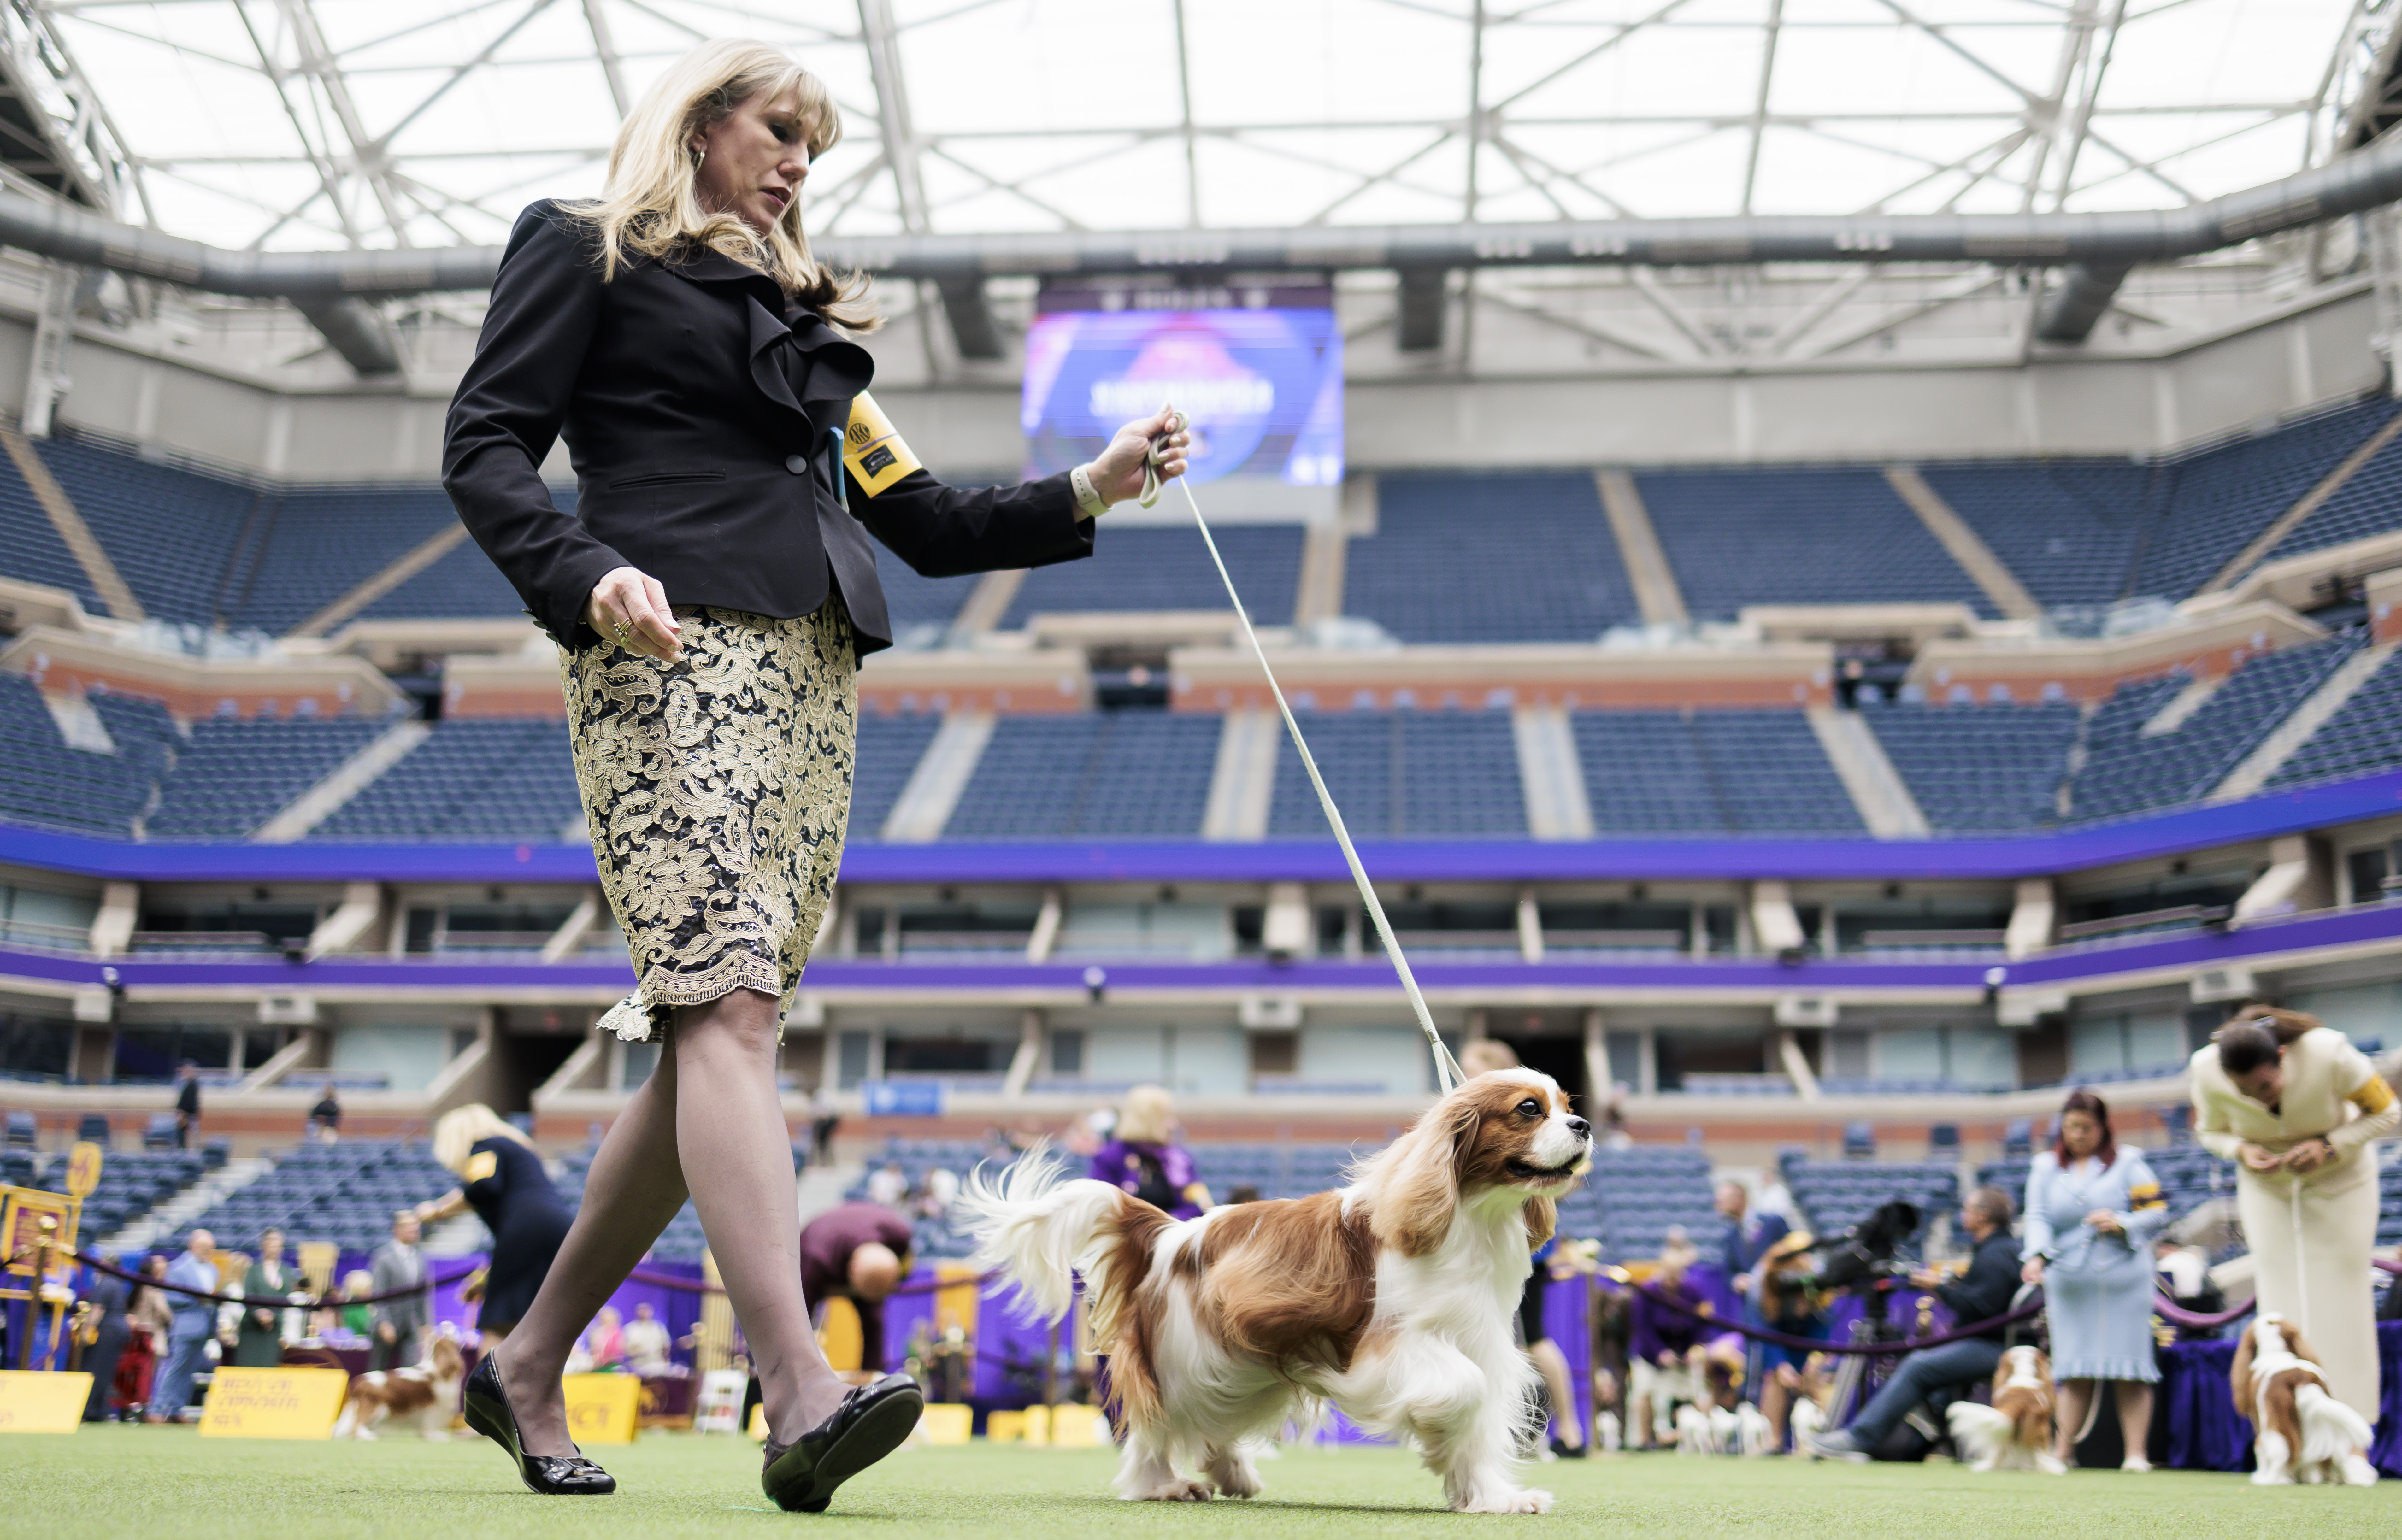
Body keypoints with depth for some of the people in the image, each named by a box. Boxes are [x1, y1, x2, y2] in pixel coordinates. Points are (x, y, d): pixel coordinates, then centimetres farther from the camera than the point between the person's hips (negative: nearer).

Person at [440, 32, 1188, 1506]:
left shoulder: (804, 311, 30)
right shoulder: (586, 252, 13)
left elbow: (921, 521, 26)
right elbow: (487, 445, 1)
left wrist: (1087, 494, 13)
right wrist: (586, 577, -18)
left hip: (812, 675, 7)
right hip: (676, 654, -6)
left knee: (716, 1027, 0)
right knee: (729, 1001, -21)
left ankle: (529, 1365, 11)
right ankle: (803, 1392, -31)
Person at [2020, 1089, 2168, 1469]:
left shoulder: (2128, 1163, 6)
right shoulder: (2046, 1168, 12)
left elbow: (2157, 1213, 3)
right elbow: (2038, 1217, 1)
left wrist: (2121, 1224, -15)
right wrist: (2037, 1256, -15)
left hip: (2123, 1280, -1)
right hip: (2069, 1282, 2)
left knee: (2130, 1368, -4)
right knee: (2074, 1369, -1)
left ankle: (2136, 1454, 0)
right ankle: (2063, 1452, 2)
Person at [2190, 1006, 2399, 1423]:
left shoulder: (2329, 1054, -34)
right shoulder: (2207, 1071, -27)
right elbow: (2210, 1131, -6)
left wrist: (2330, 1146, -32)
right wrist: (2242, 1150, -28)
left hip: (2338, 1178, -2)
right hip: (2267, 1185, 2)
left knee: (2340, 1295, -1)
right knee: (2282, 1300, -1)